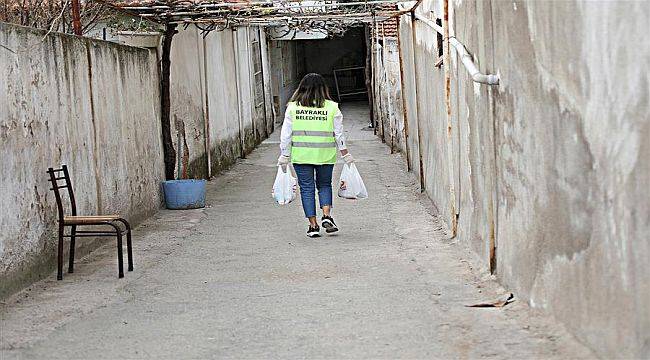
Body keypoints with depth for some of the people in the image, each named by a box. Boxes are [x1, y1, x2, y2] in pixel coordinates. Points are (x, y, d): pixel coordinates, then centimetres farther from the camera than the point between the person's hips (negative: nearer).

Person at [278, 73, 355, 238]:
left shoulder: (292, 107, -1)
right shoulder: (332, 107, -2)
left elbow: (286, 135, 0)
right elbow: (339, 135, 1)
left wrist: (284, 157, 7)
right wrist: (346, 156, 9)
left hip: (301, 155, 0)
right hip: (325, 155, 1)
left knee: (306, 188, 7)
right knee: (324, 185, 17)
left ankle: (313, 225, 5)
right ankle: (326, 216, -1)